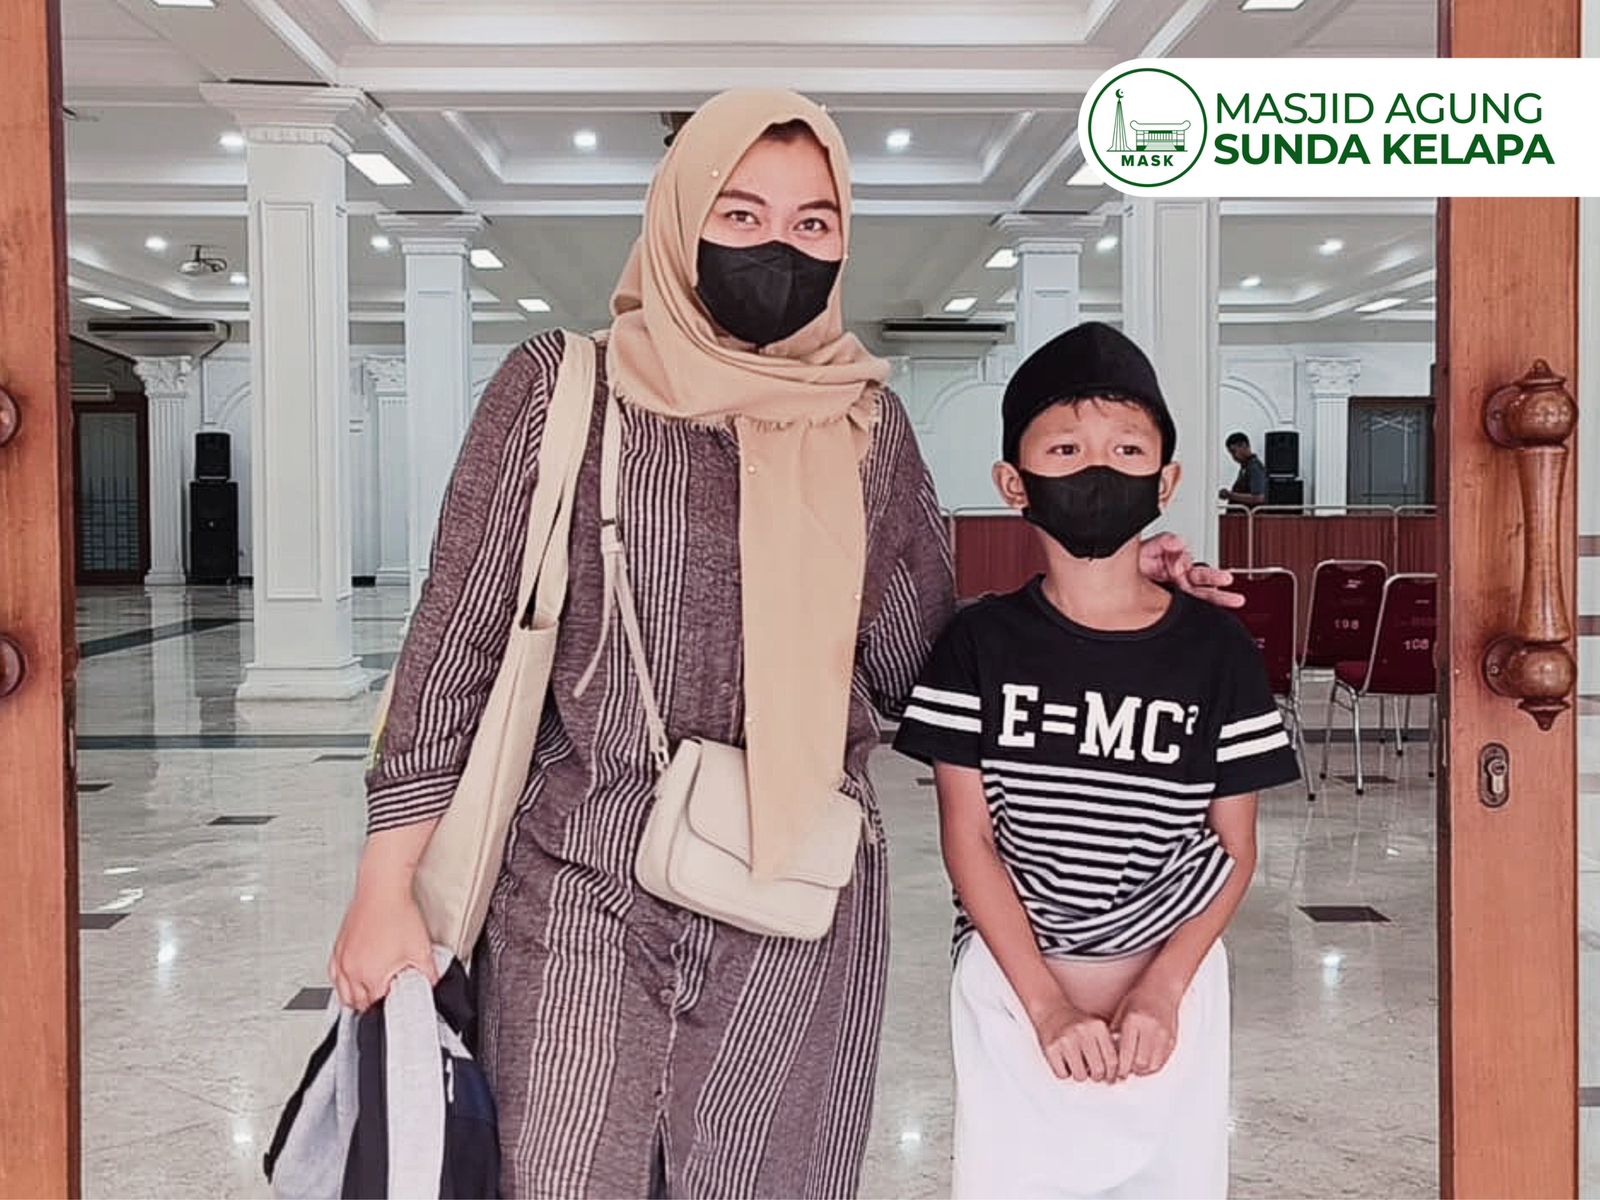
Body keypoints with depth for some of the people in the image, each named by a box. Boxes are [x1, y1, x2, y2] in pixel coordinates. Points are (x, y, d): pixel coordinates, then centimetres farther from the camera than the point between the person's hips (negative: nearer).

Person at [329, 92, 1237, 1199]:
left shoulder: (866, 423, 5)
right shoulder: (563, 390, -3)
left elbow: (913, 659, 7)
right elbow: (459, 639, -3)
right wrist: (390, 884, -5)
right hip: (587, 880, -2)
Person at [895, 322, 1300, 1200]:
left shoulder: (1217, 651, -3)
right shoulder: (981, 644, -4)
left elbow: (1234, 850, 0)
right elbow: (969, 837, -5)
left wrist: (1160, 991, -11)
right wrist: (1048, 1003, -11)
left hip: (1172, 985, 1)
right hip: (1012, 989, 0)